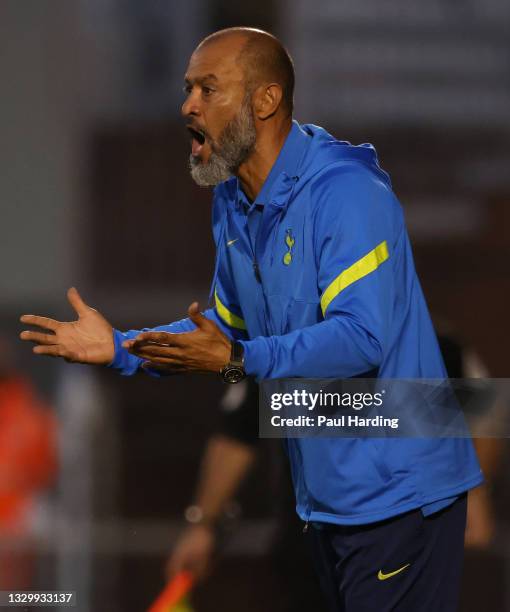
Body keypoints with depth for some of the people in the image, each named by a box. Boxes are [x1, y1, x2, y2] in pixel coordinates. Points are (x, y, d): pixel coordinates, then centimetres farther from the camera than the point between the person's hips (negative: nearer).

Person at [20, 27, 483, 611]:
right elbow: (225, 325, 18)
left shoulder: (346, 191, -20)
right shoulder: (233, 202, 10)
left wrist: (237, 360, -35)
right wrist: (120, 348, 5)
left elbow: (362, 338, -28)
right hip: (325, 493, 9)